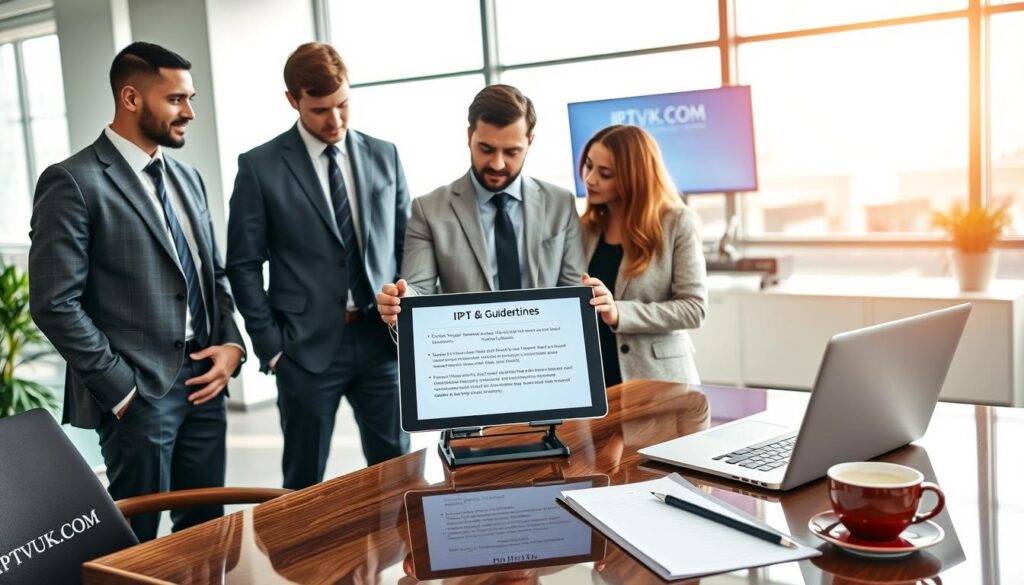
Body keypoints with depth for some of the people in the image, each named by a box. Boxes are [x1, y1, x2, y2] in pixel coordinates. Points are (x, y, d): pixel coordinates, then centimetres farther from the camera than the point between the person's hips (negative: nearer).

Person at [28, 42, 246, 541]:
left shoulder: (186, 177, 13)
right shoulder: (74, 182, -10)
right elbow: (55, 304, -14)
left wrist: (231, 343, 1)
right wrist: (121, 389, -14)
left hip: (203, 382, 7)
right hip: (139, 392, -6)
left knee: (207, 532, 13)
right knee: (136, 543, 7)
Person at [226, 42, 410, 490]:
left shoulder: (384, 156, 7)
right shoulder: (260, 166, -3)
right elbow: (244, 265, -1)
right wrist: (270, 344, -6)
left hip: (381, 340, 3)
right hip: (308, 347, -2)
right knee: (304, 483, 8)